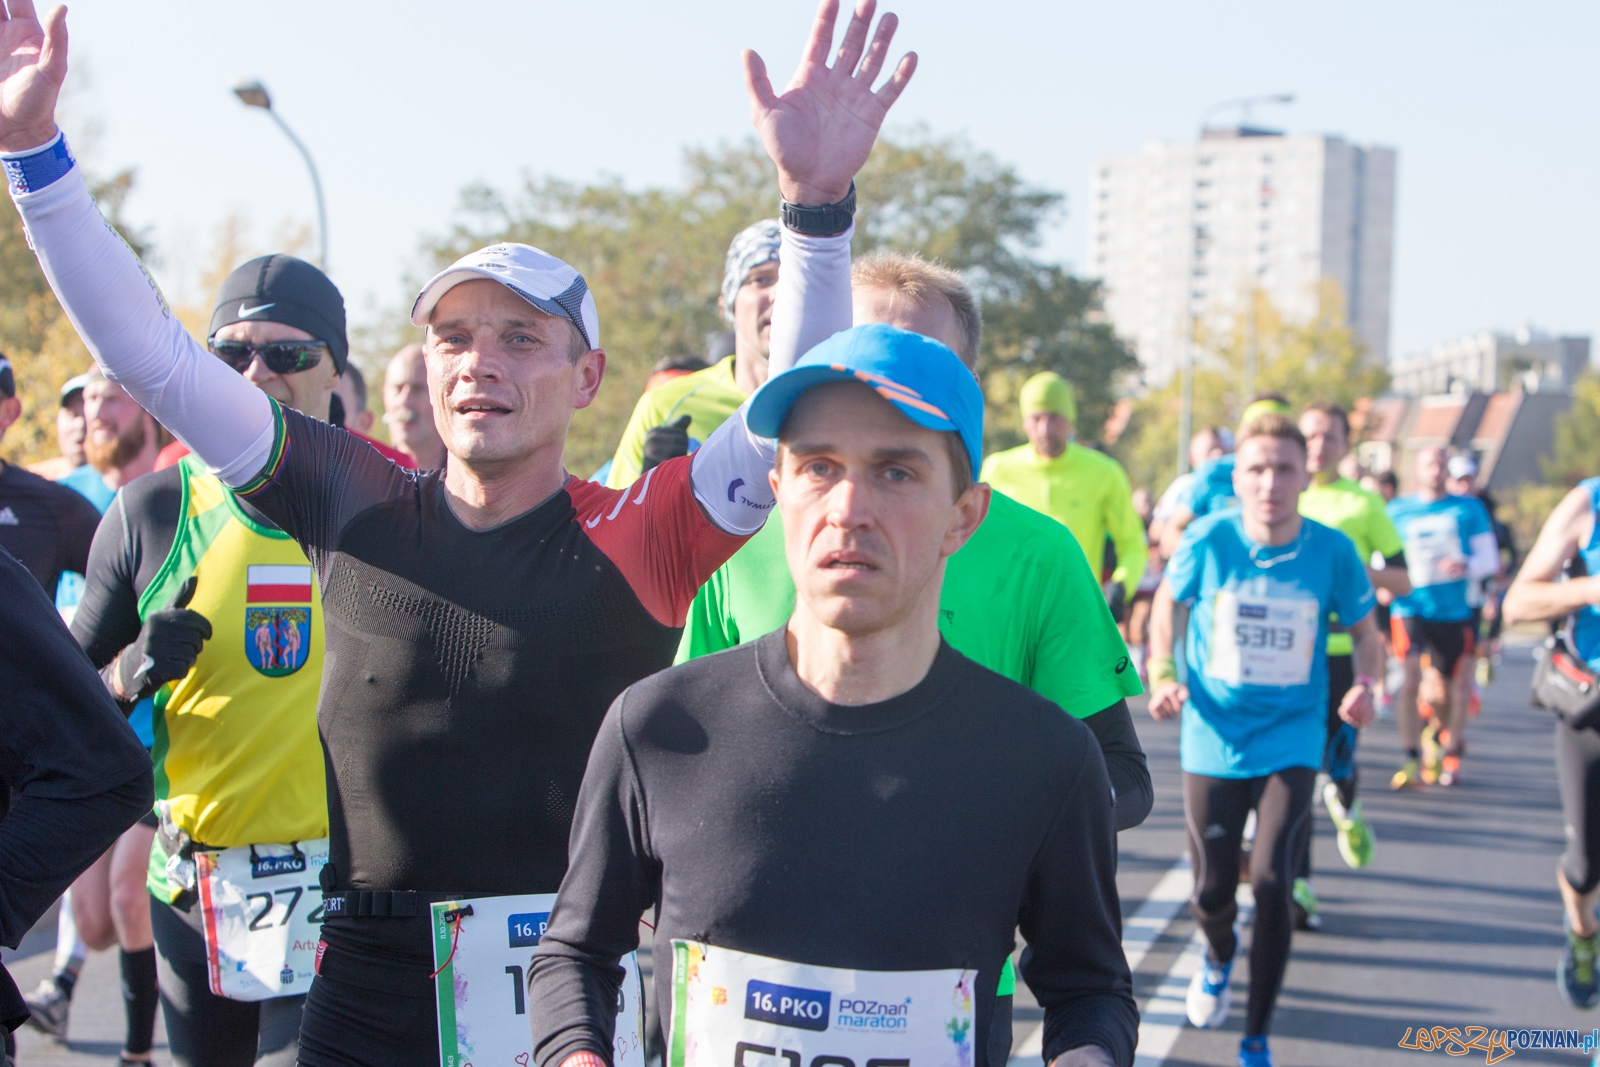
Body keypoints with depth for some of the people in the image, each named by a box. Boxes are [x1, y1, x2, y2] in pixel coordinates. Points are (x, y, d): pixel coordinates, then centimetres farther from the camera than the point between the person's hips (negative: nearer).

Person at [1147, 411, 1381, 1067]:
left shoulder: (1333, 551, -11)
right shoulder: (1208, 539, -13)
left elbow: (1364, 630, 4)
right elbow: (1169, 602, 7)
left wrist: (1366, 685, -16)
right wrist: (1161, 674, -7)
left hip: (1291, 738, -1)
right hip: (1213, 738, 1)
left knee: (1271, 881, -16)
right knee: (1212, 891, 7)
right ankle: (1219, 957, 47)